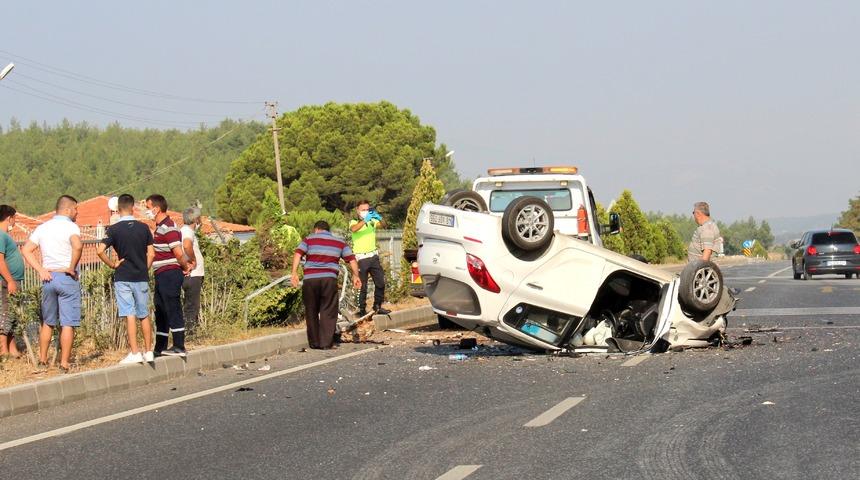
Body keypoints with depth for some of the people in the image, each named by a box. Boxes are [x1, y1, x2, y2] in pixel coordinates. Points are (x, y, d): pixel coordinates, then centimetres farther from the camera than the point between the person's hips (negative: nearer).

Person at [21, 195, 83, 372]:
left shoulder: (43, 227, 10)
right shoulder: (70, 226, -9)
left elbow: (26, 250, 6)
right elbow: (78, 246, -29)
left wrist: (41, 270, 2)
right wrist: (72, 267, -16)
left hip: (49, 277, 6)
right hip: (67, 278, -6)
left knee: (48, 322, 17)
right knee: (68, 323, -1)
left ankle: (43, 359, 21)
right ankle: (64, 363, -2)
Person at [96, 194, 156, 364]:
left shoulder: (114, 229, -7)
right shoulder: (143, 228, 1)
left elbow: (100, 250, -17)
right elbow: (151, 254, 2)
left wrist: (112, 264, -4)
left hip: (123, 278, -3)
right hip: (141, 277, 3)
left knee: (130, 315, -3)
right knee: (144, 315, 12)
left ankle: (135, 353, -5)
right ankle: (148, 351, 17)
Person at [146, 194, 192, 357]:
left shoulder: (168, 228, -16)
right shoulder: (160, 227, 16)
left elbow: (178, 253, -20)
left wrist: (185, 267, -7)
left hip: (169, 274, -10)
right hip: (162, 275, 10)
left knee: (173, 310, -7)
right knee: (161, 312, 14)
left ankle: (179, 347, -4)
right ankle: (160, 348, 20)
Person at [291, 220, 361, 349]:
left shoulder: (309, 239, 11)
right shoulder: (339, 242, 17)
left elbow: (297, 254, -3)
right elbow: (351, 259, 11)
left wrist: (294, 273, -9)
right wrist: (355, 276, 19)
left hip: (310, 280, 0)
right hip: (329, 279, 0)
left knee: (311, 311, 10)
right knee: (328, 312, 4)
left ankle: (314, 342, 13)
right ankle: (326, 342, -3)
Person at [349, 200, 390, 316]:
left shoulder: (372, 221, 11)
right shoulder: (354, 222, -1)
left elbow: (384, 225, -7)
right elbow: (353, 229, -24)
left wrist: (379, 218, -26)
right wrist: (365, 220, -34)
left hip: (373, 256, 4)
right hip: (361, 258, -4)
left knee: (380, 282, 5)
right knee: (362, 286, -3)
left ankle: (377, 306, 19)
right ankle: (362, 310, 4)